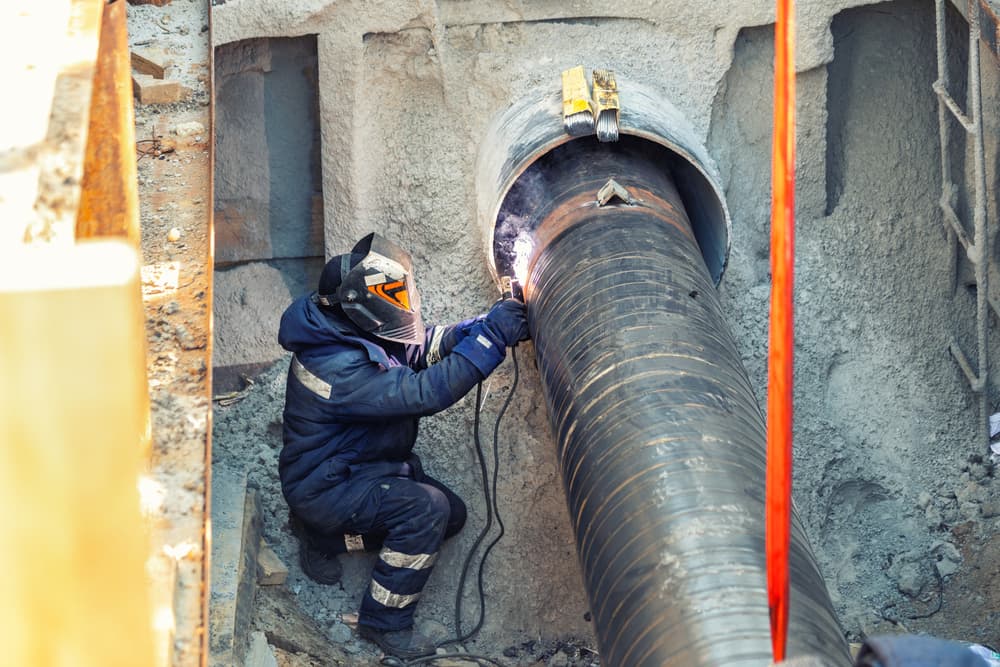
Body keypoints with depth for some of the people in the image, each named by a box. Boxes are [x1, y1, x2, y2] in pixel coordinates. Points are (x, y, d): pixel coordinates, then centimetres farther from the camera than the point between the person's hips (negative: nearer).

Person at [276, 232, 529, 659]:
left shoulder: (353, 332, -5)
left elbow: (427, 346, -4)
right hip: (324, 486, -10)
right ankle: (384, 622, -10)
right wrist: (490, 336, -38)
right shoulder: (337, 368, -34)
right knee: (426, 509, -26)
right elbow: (426, 392, -38)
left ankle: (323, 537, 18)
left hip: (359, 466, 10)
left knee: (452, 515, 13)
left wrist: (491, 323, -21)